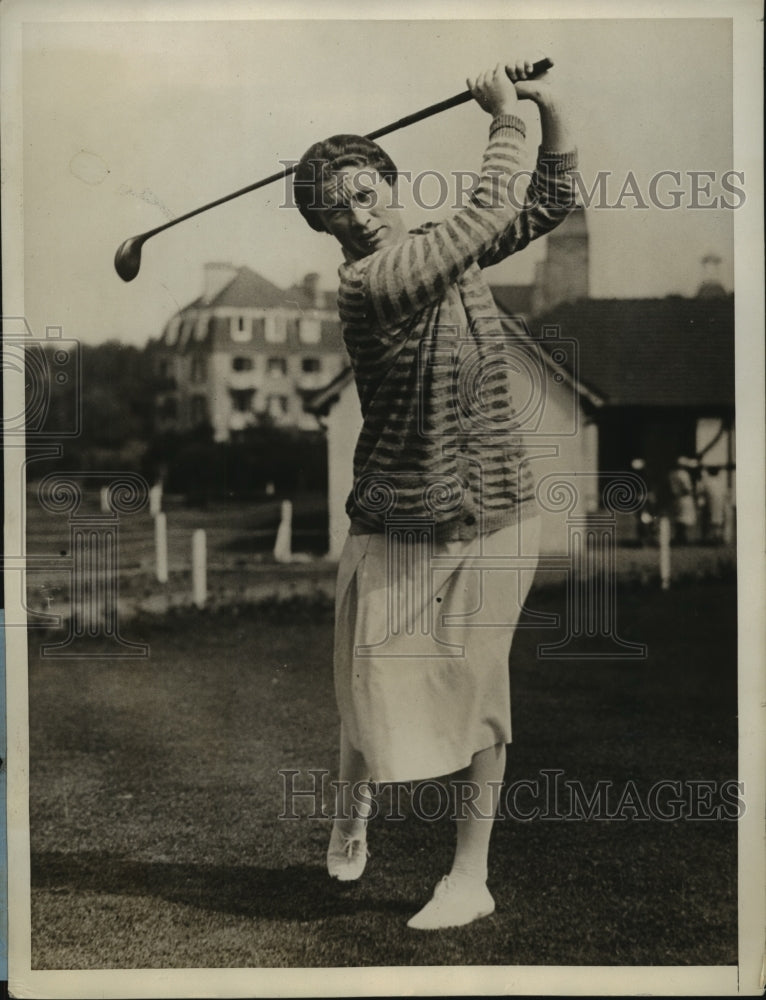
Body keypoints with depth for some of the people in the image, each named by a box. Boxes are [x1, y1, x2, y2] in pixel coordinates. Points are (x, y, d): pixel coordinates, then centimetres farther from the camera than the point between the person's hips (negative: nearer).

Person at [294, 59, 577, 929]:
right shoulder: (365, 281, -16)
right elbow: (491, 217, -22)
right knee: (376, 688, 4)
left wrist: (549, 110, 1)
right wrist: (505, 119, -10)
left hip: (493, 518, 4)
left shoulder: (445, 247, 5)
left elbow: (548, 206, 15)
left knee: (476, 689, 4)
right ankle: (352, 797, 39)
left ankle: (471, 878, 15)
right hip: (397, 528, -4)